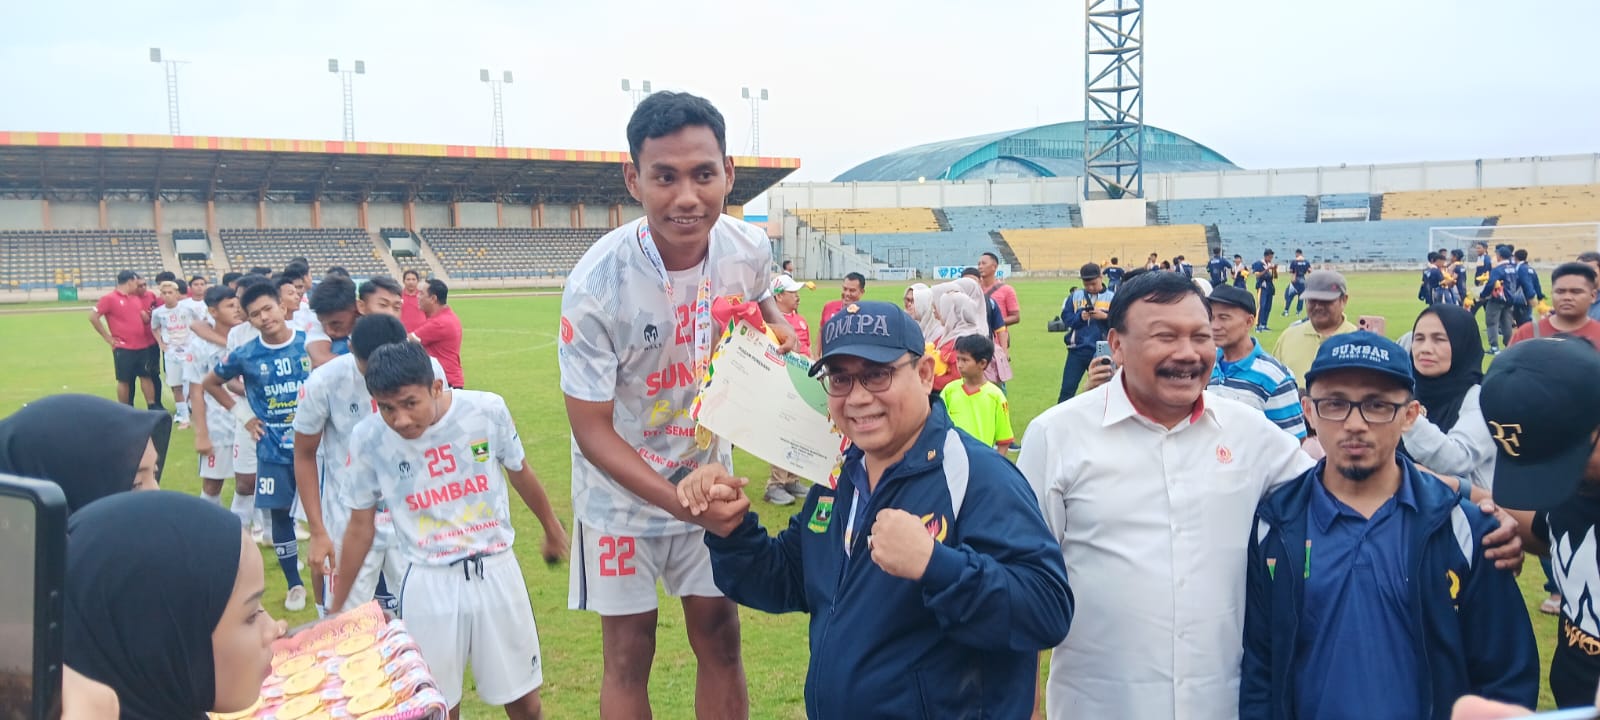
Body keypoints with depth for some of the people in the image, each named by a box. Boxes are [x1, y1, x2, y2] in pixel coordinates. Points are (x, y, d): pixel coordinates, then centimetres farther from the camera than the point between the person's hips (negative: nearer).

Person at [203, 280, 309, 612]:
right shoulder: (245, 356, -5)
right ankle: (295, 584, 20)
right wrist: (242, 413, 4)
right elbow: (210, 383, 12)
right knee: (280, 513, 6)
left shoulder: (311, 344, -8)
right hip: (273, 449, 1)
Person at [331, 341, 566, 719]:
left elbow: (520, 473, 7)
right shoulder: (368, 438, -13)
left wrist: (551, 527, 24)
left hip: (496, 571, 1)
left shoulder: (488, 410, -13)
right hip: (429, 584, -1)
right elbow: (360, 526, 1)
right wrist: (337, 605, 7)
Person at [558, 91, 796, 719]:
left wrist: (780, 327, -10)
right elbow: (592, 430, -22)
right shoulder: (597, 287, -30)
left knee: (719, 637, 12)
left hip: (708, 473, 4)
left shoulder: (749, 247, -15)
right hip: (622, 488, -4)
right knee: (629, 655, 7)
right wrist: (679, 500, -32)